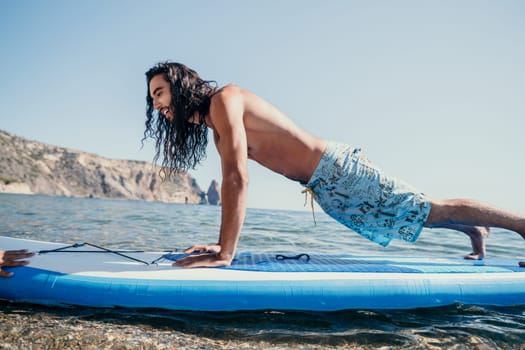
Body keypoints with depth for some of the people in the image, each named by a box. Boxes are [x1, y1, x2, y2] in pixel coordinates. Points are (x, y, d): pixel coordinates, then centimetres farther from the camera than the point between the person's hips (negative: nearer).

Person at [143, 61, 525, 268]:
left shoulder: (223, 100, -17)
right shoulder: (212, 123, 12)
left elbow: (238, 179, -28)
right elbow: (233, 183, 13)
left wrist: (224, 254, -27)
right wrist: (223, 243, 10)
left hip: (338, 170, -9)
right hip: (327, 190, 9)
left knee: (432, 211, 2)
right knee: (421, 213, 25)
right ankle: (477, 232, 45)